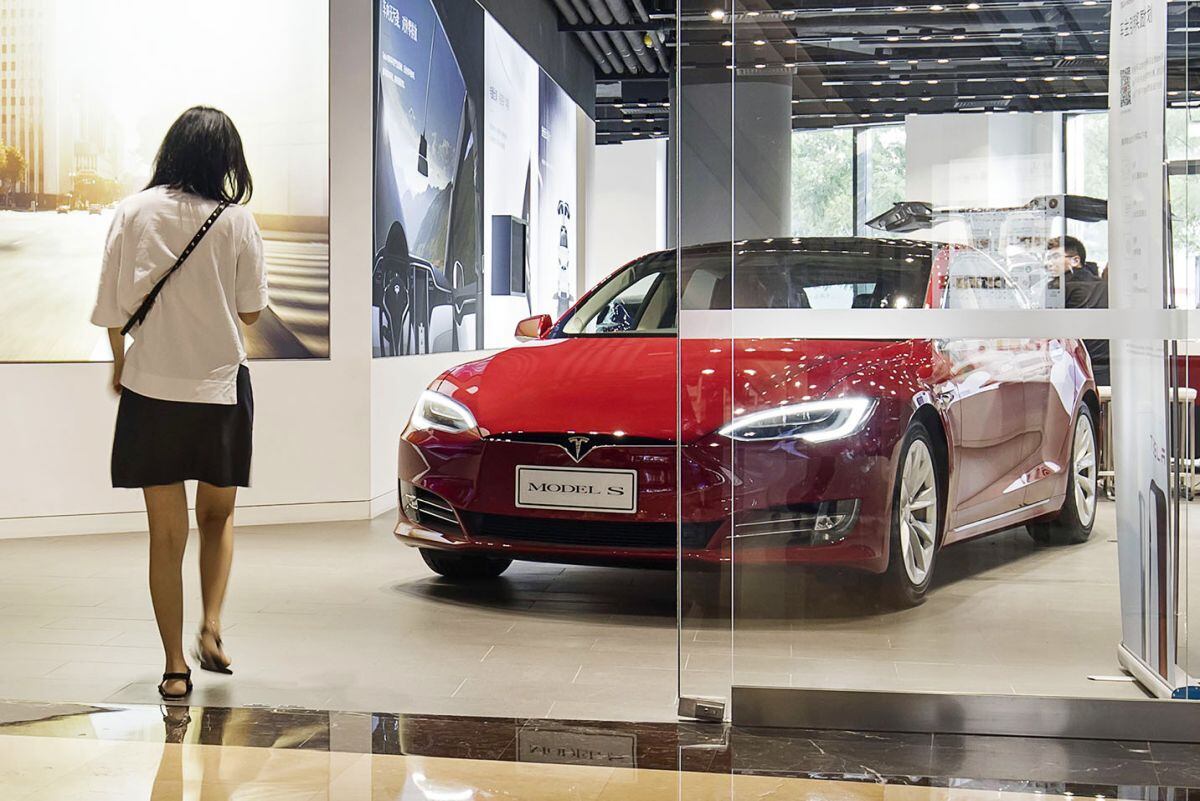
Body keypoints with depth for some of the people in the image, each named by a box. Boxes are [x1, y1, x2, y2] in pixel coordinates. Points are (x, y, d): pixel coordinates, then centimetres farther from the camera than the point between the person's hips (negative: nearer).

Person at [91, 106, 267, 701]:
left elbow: (113, 306, -2)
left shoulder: (133, 213, -4)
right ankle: (211, 628, 3)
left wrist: (120, 364, 14)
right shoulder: (236, 221, -6)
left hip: (151, 388, 0)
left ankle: (175, 667, 10)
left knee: (167, 531, 8)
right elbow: (251, 311, 0)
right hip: (221, 389, 0)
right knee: (218, 515, 20)